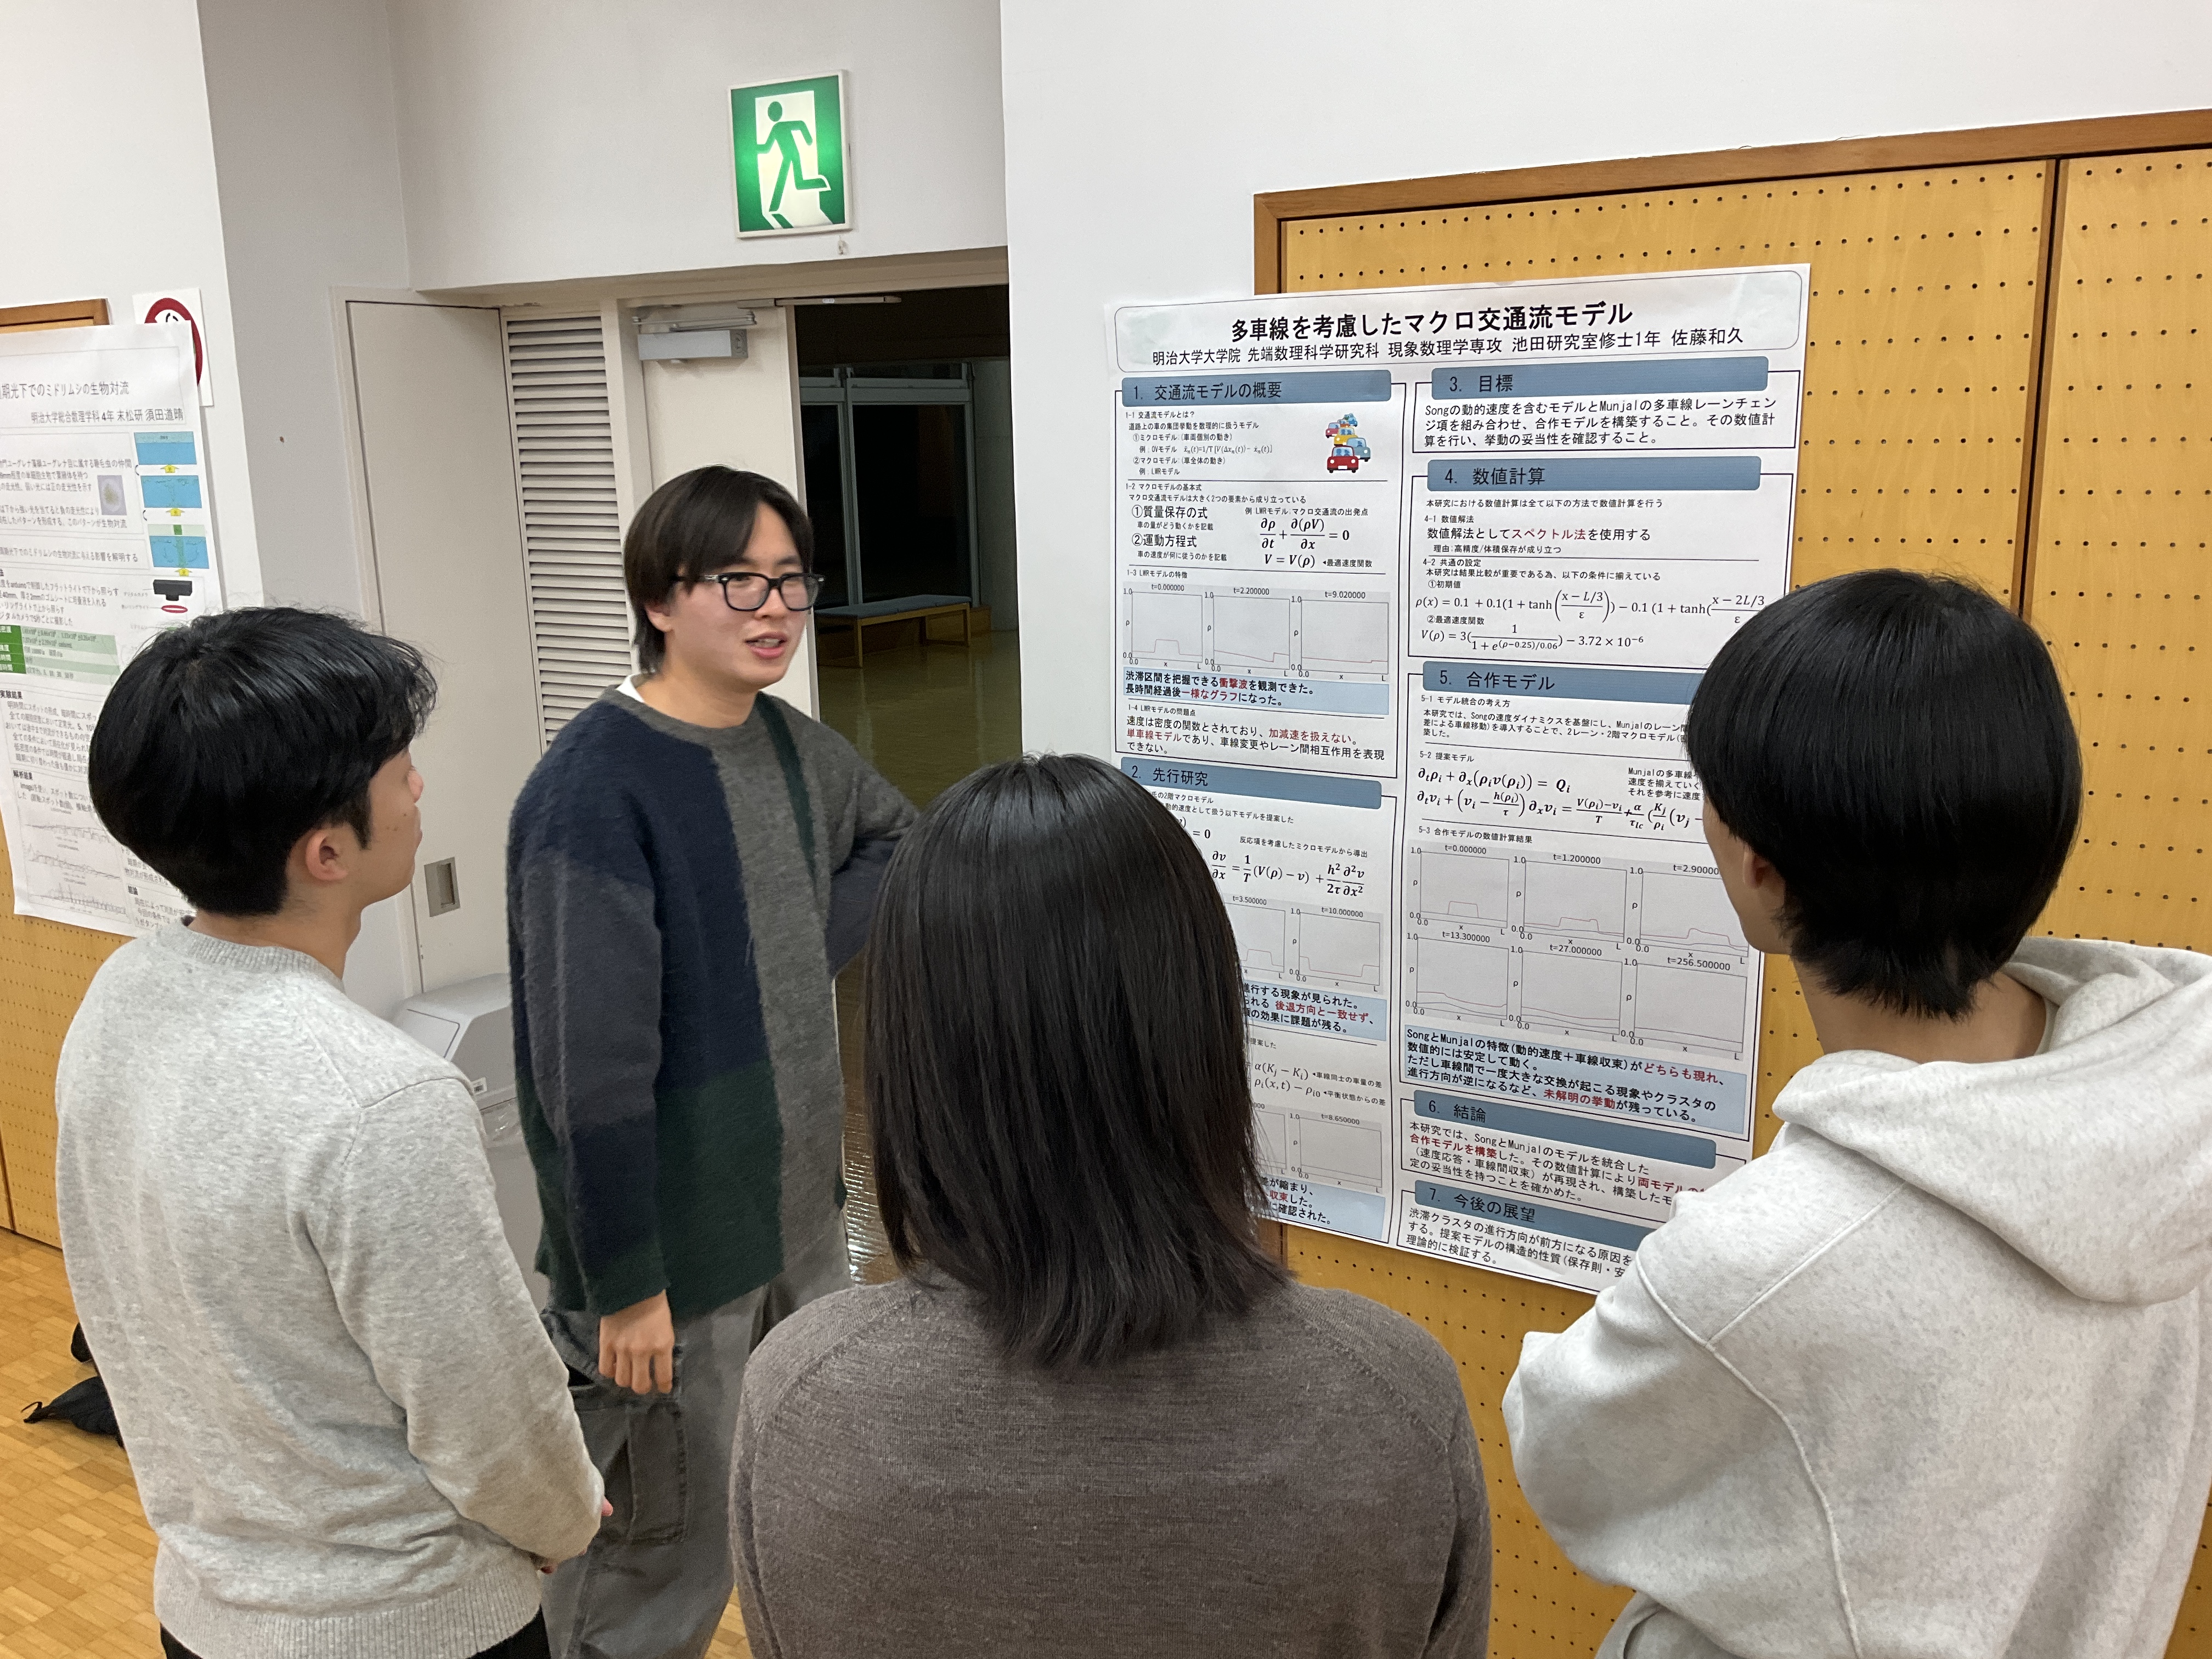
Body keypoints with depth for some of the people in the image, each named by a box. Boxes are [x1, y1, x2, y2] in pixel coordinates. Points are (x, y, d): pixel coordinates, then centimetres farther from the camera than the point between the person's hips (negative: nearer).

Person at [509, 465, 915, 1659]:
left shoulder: (793, 745, 2)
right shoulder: (593, 791, -21)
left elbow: (892, 835, 23)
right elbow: (591, 1068, -21)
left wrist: (818, 944, 5)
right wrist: (623, 1284, -17)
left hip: (804, 1207, 8)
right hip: (675, 1251, -7)